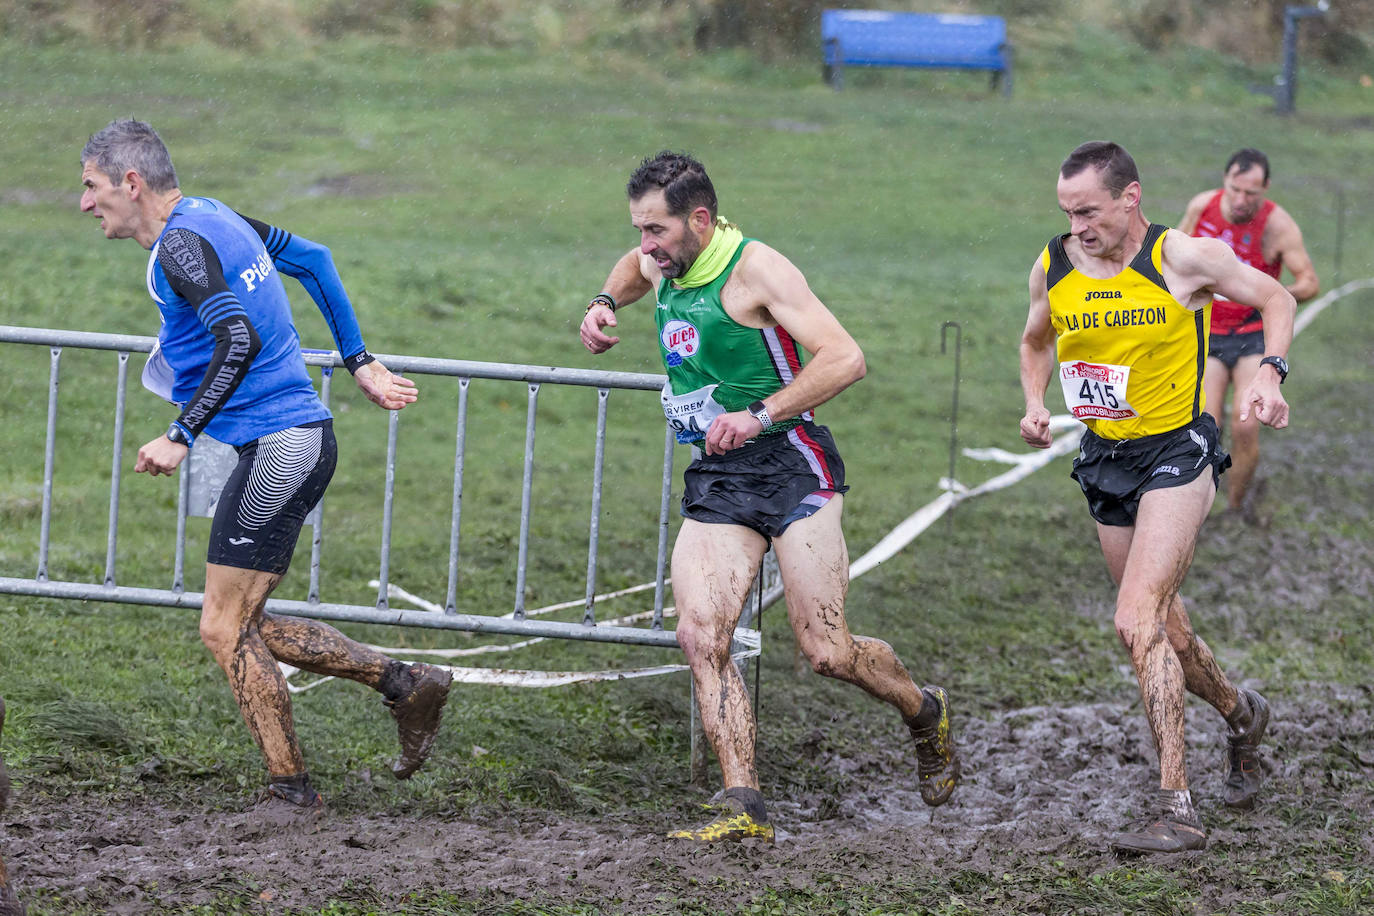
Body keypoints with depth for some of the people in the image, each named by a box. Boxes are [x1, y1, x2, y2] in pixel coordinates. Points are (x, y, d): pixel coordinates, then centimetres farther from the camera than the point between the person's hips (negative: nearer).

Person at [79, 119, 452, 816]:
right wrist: (360, 365, 26)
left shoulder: (180, 244, -15)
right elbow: (313, 260, 24)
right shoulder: (214, 218, 14)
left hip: (276, 446, -10)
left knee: (224, 629, -3)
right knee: (242, 627, 13)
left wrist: (182, 437, -24)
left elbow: (240, 339, -28)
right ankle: (406, 685, 14)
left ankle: (290, 790, 2)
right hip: (301, 437, 10)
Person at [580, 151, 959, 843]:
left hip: (789, 464, -7)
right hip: (714, 481, 7)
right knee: (700, 636, -14)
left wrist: (759, 415, -29)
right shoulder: (664, 266, 9)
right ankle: (743, 808, -14)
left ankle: (924, 714, 25)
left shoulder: (755, 269, -14)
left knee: (826, 653, -6)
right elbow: (634, 267, 37)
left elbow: (845, 358, -23)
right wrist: (604, 304, 16)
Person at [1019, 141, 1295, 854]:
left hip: (1176, 453, -6)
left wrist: (1268, 375, -15)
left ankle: (1176, 812, -19)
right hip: (1105, 459, 6)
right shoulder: (1052, 269, -2)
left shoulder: (1185, 259, -14)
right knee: (1160, 624, 15)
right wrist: (1035, 404, 0)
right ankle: (1240, 712, 47)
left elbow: (1275, 298, 1)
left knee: (1138, 621, -19)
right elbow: (1036, 344, 19)